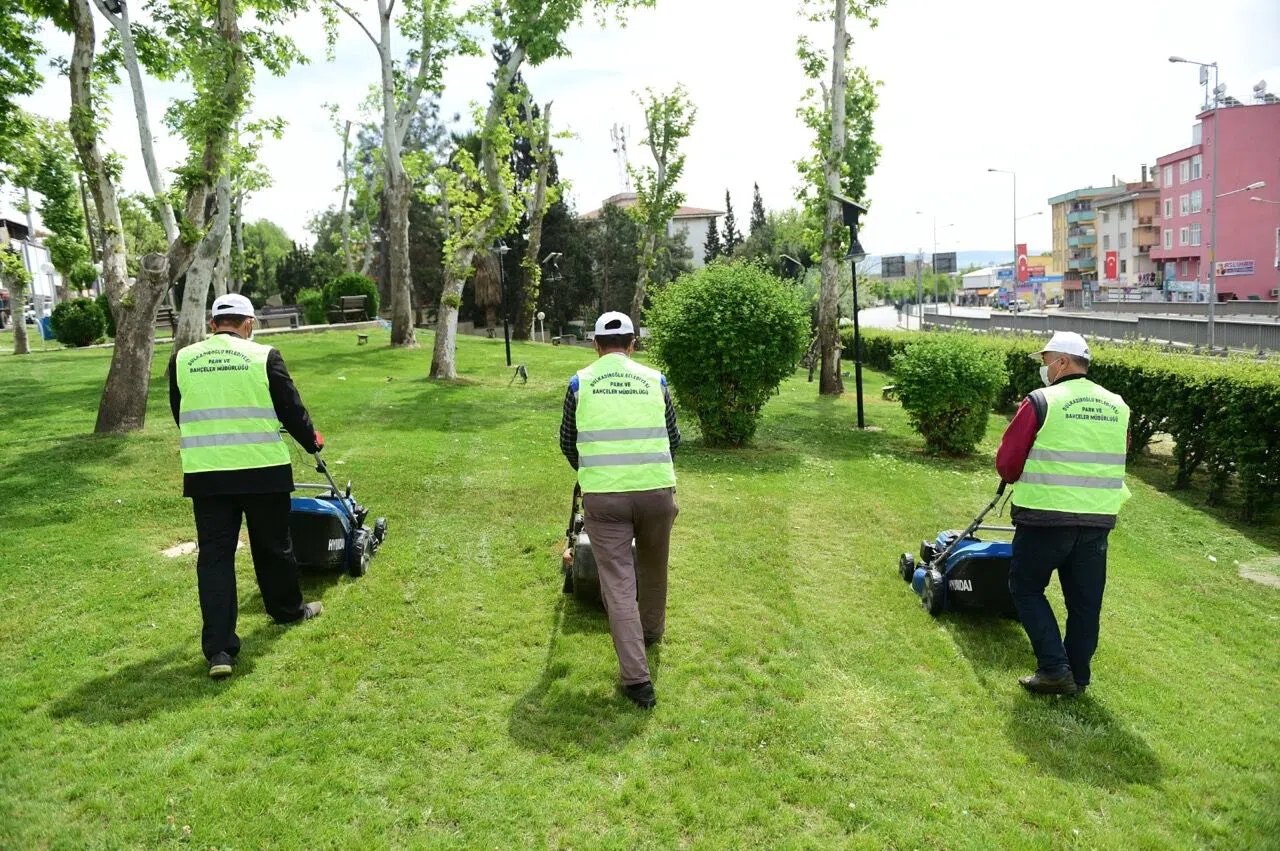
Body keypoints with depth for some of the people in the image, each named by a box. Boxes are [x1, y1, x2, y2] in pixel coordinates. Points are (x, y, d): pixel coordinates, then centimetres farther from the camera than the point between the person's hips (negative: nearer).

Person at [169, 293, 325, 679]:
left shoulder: (182, 359, 5)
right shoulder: (264, 356, -5)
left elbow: (181, 415, 16)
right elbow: (291, 408, 1)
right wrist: (312, 441, 20)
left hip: (204, 474, 2)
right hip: (263, 471, -2)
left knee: (214, 556, 5)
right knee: (272, 546, 16)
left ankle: (218, 649, 0)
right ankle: (288, 610, 36)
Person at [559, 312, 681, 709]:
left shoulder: (580, 383, 7)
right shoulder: (654, 380, 9)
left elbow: (567, 444, 17)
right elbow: (673, 438, 18)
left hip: (603, 496, -2)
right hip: (657, 490, 2)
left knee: (618, 583, 2)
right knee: (653, 569, 25)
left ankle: (637, 679, -2)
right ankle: (651, 631, 49)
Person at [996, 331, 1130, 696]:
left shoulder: (1041, 402, -10)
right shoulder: (1118, 407, 9)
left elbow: (1006, 463, -6)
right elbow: (1115, 462, 17)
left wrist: (1021, 481, 13)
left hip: (1046, 517, -5)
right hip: (1099, 519, 6)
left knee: (1026, 587, 10)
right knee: (1085, 600, 13)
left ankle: (1054, 668, 3)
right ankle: (1078, 677, 23)